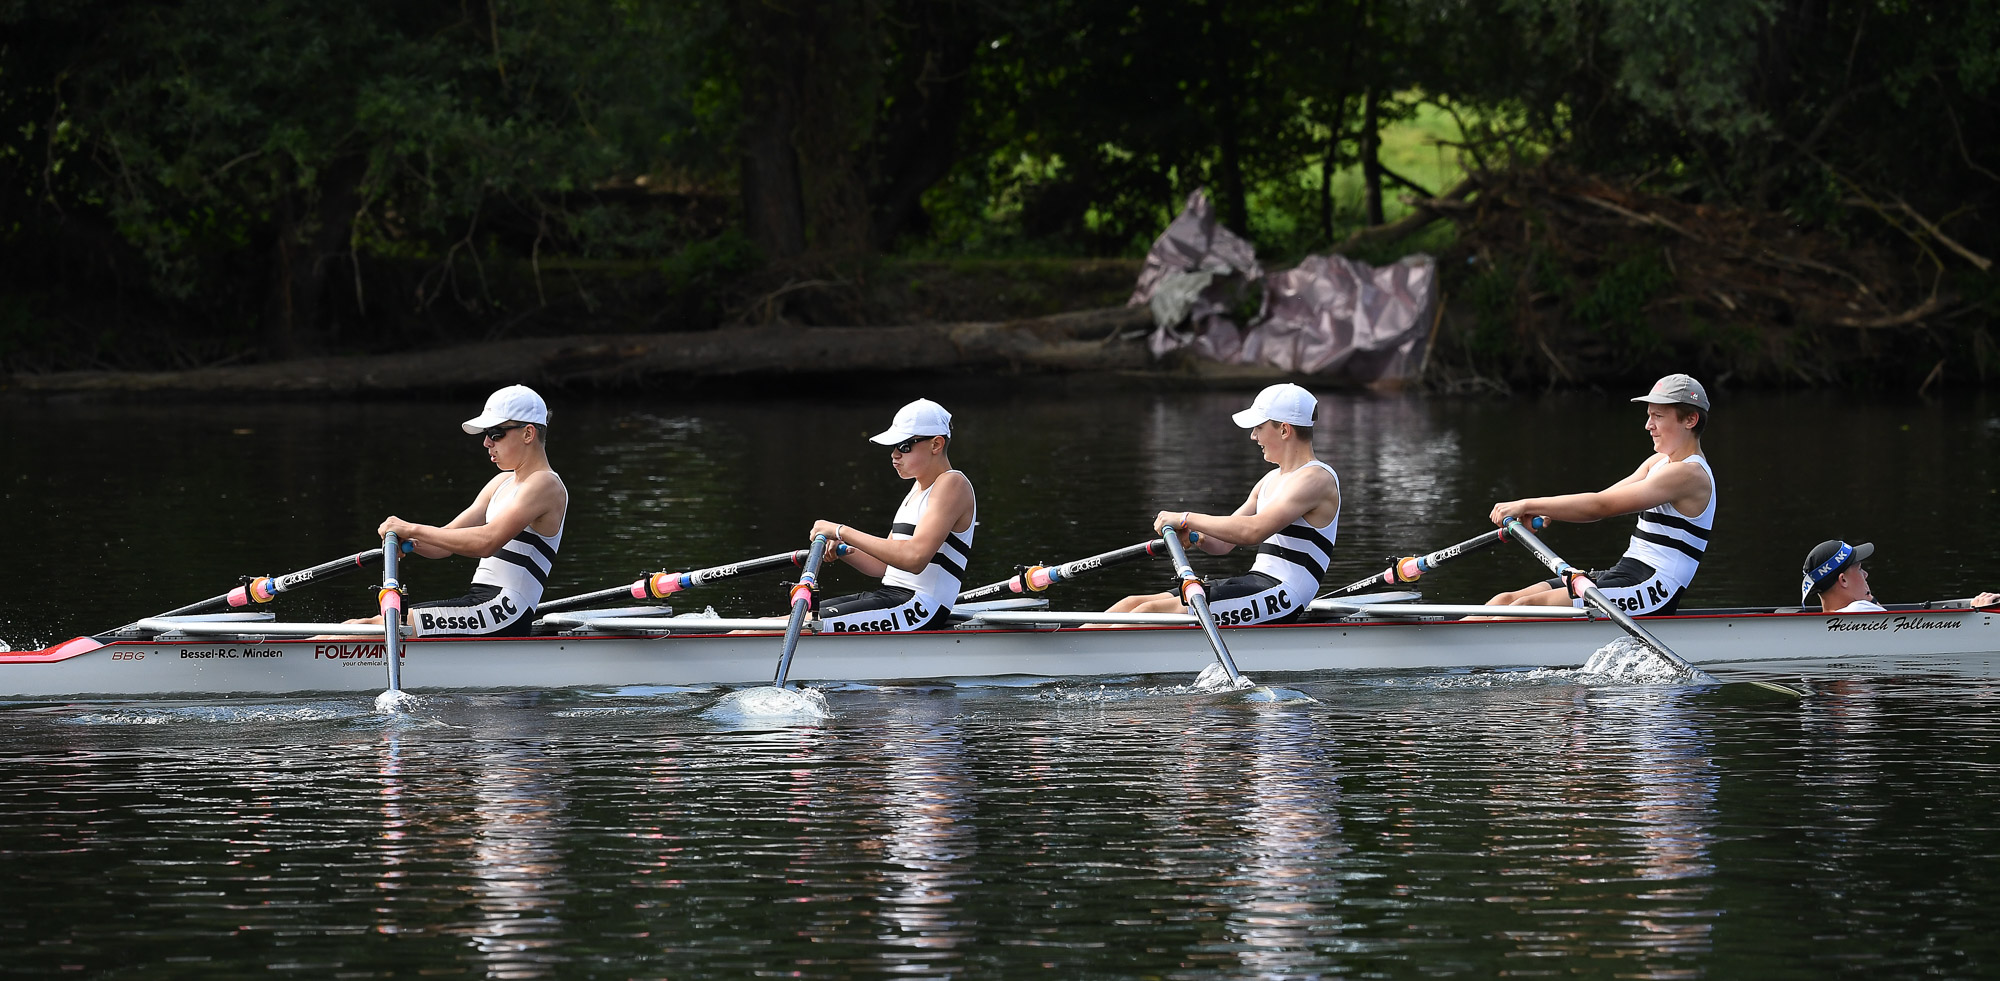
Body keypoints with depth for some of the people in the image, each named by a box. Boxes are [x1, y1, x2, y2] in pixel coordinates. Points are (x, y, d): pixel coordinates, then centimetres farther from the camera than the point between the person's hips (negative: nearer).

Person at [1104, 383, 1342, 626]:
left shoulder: (1317, 478, -10)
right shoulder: (1271, 481, 21)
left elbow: (1254, 530, -25)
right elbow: (1222, 543, 19)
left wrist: (1186, 519, -18)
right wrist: (1196, 537, -5)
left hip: (1279, 600, -10)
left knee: (1151, 611, -20)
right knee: (1132, 605, -1)